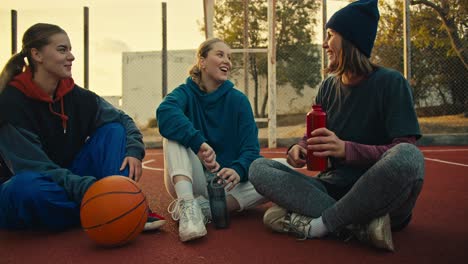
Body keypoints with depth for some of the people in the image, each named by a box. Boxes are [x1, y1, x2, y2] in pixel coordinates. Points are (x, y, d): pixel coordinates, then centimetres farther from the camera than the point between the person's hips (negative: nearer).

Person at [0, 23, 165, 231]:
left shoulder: (75, 95, -2)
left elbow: (121, 119, 4)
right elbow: (35, 167, -24)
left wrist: (134, 150, -19)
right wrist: (86, 188, -38)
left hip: (70, 179, 5)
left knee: (113, 129, -9)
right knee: (28, 186, -41)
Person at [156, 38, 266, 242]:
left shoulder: (238, 100, 0)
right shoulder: (186, 92, -2)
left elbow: (250, 148, -8)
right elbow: (165, 112, -27)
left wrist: (238, 170, -31)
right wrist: (199, 143, -41)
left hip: (225, 182, 2)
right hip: (191, 180, -1)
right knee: (174, 133, -23)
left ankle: (202, 207, -28)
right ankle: (187, 204, -39)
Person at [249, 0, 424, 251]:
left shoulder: (390, 82, -6)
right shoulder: (329, 86, 10)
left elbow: (405, 150, -14)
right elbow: (313, 137, 13)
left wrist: (346, 149, -30)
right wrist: (298, 148, -12)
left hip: (380, 196, -5)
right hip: (334, 188, 5)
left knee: (408, 156, -35)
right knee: (259, 167, -11)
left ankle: (318, 224, -21)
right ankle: (361, 224, -24)